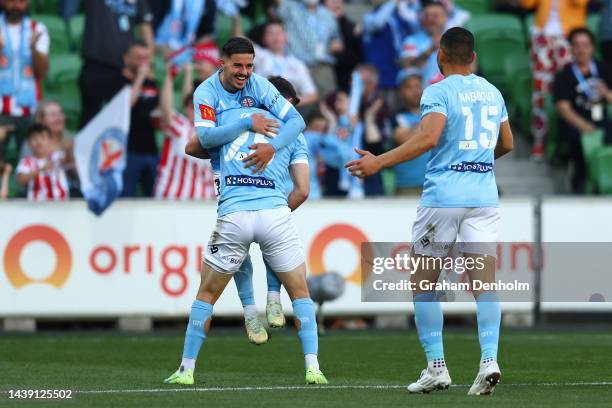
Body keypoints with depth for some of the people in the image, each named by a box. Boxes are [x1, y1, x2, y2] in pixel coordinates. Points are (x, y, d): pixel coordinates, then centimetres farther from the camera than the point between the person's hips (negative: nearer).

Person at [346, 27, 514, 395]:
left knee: (424, 283, 7)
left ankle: (437, 367, 3)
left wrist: (379, 162, -18)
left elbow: (428, 137, -20)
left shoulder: (438, 92, -5)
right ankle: (489, 358, -18)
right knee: (484, 281, -1)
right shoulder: (492, 92, 13)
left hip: (443, 196, -4)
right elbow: (507, 144, 23)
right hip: (484, 196, 5)